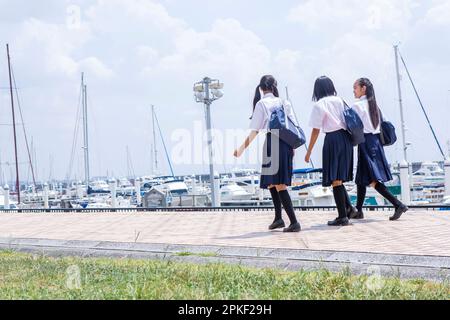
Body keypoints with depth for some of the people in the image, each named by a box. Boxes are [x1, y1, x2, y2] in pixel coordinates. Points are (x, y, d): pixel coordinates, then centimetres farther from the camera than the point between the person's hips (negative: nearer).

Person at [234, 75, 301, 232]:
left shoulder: (261, 104, -2)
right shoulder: (284, 103, 12)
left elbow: (255, 130, -5)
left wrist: (242, 148, 2)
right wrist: (292, 146, 16)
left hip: (272, 142, -6)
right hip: (286, 143, 6)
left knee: (279, 184, -6)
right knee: (272, 182, 19)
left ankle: (294, 222, -13)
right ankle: (278, 218, 19)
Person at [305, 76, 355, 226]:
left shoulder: (319, 105, -4)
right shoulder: (340, 100, 11)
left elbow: (316, 131, -6)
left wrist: (309, 152, -1)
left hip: (333, 139, -6)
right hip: (346, 138, 6)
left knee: (335, 179, -1)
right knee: (340, 177, 19)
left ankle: (342, 216, -2)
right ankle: (348, 207, 8)